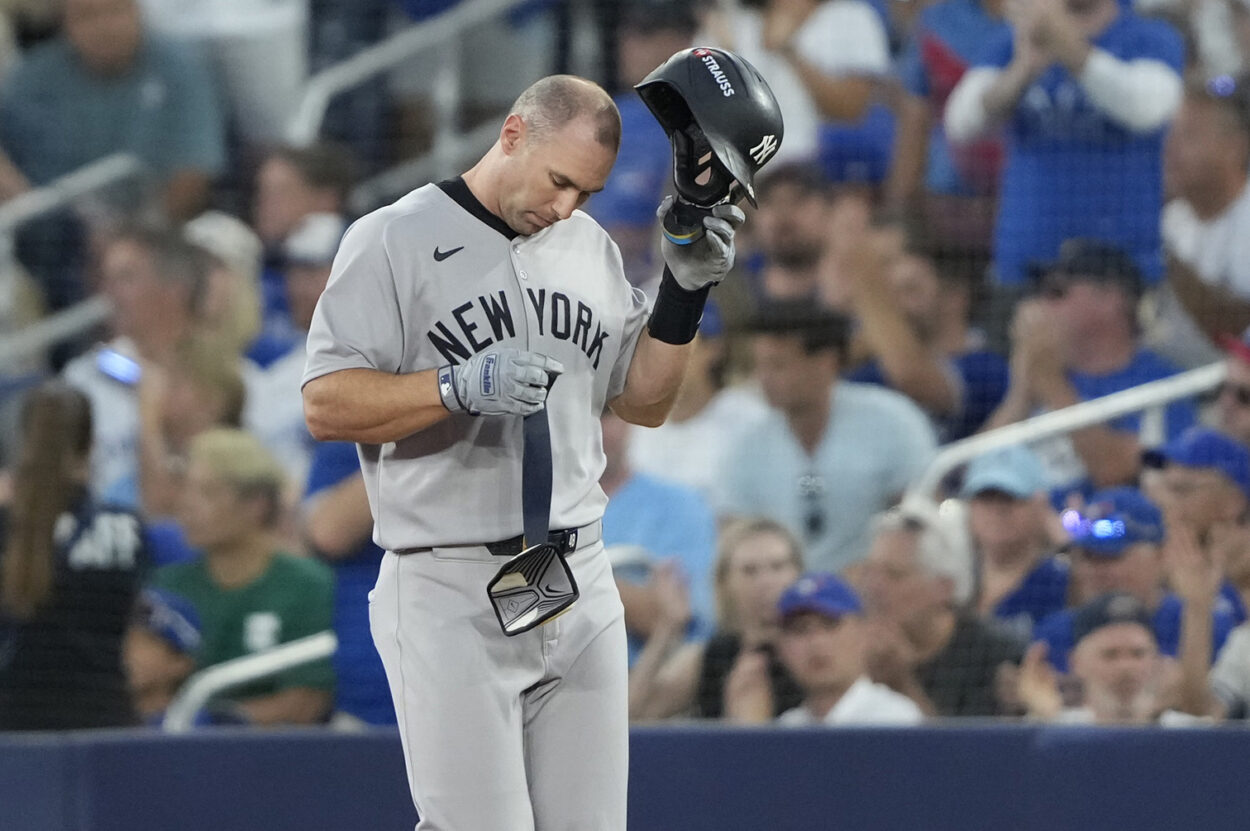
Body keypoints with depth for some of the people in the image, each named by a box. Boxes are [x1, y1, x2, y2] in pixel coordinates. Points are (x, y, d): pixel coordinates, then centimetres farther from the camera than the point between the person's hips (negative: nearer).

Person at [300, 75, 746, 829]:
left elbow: (644, 402, 18)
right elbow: (326, 406, -12)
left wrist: (684, 290, 4)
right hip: (451, 597, -6)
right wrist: (462, 387, -25)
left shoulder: (591, 249, 14)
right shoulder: (393, 242, -5)